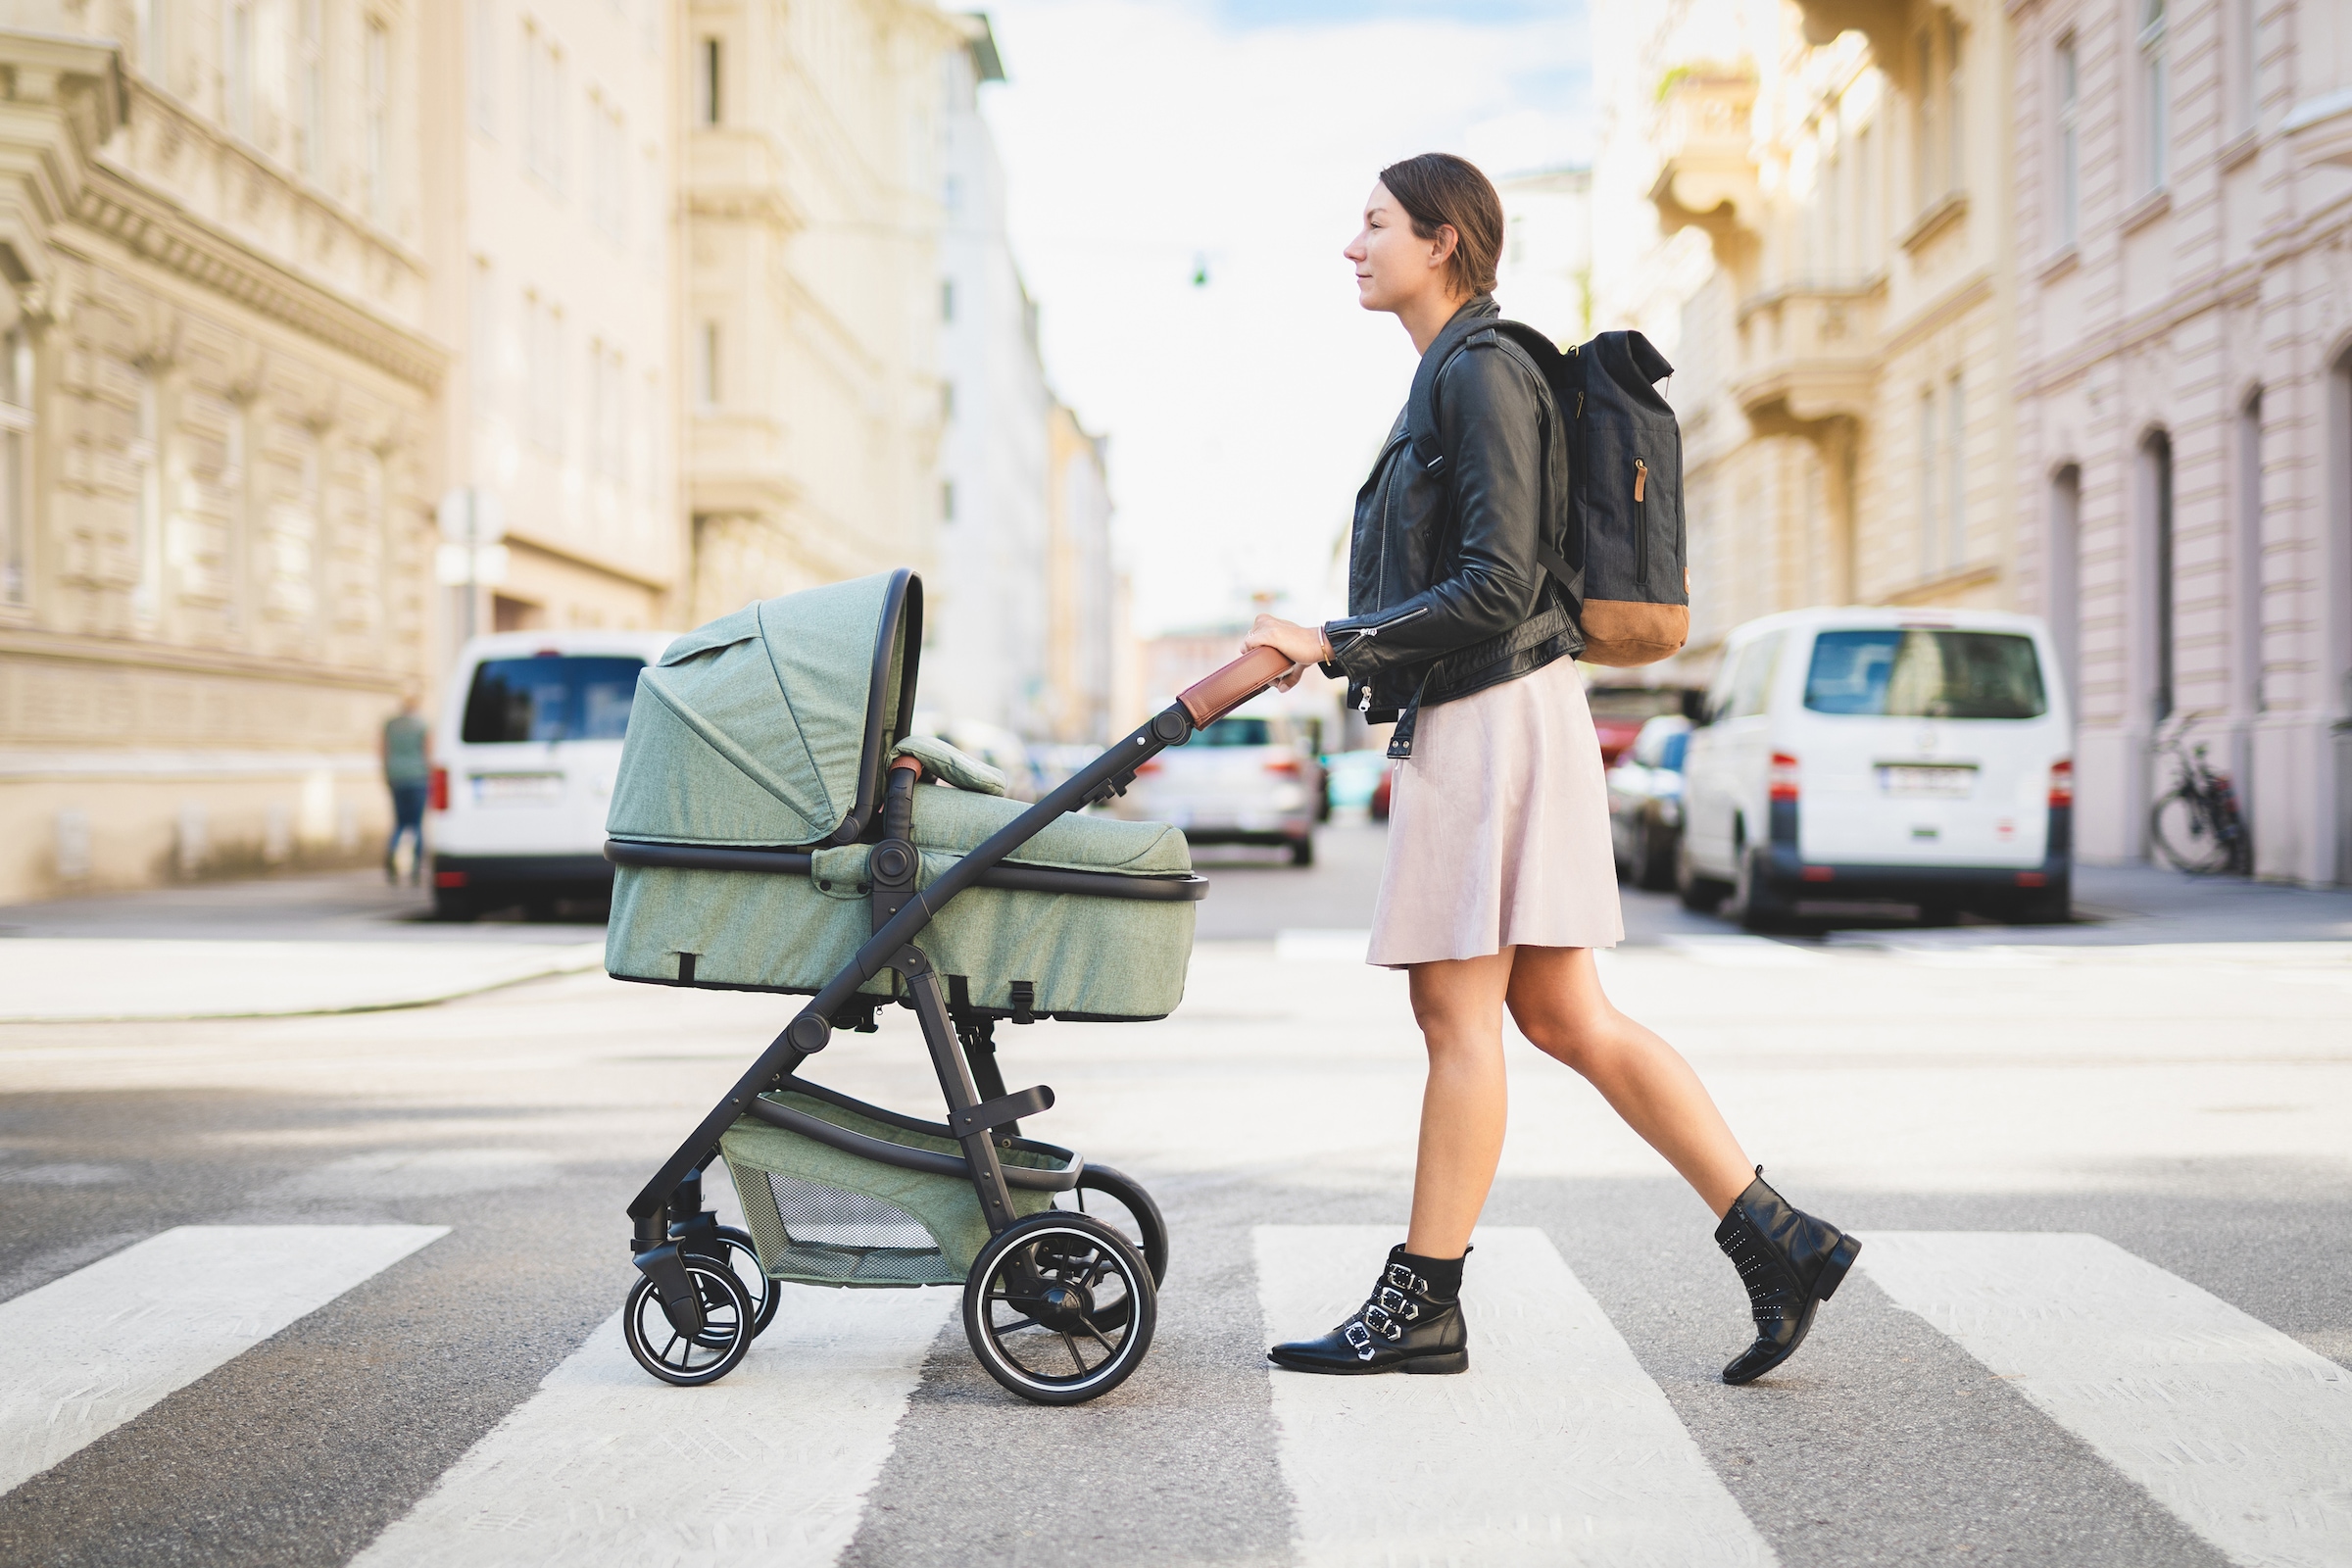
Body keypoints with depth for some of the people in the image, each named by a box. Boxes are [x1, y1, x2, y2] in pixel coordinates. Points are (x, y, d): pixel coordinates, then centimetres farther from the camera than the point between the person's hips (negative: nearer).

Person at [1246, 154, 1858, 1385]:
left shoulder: (1484, 372, -12)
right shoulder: (1456, 375, 18)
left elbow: (1495, 587, -19)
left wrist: (1334, 645, -17)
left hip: (1490, 717, -10)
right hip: (1471, 716, 10)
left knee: (1458, 1011, -3)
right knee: (1561, 1016, 9)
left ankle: (1420, 1304, 6)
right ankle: (1776, 1240, 11)